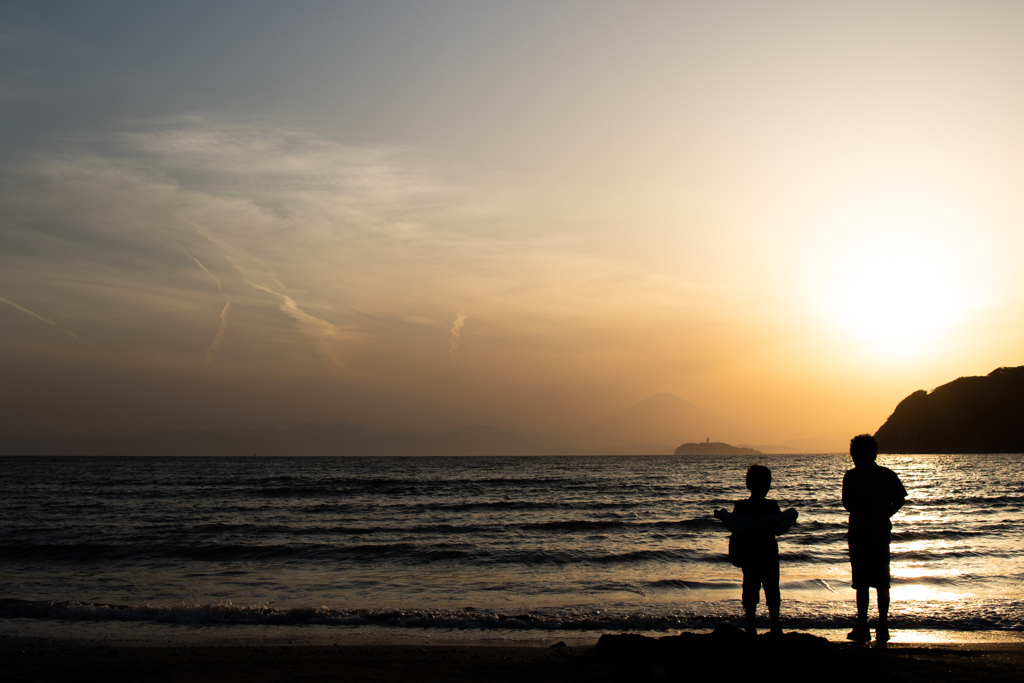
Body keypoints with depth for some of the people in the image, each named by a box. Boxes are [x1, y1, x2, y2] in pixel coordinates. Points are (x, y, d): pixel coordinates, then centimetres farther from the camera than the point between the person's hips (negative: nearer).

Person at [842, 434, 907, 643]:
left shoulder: (851, 476, -3)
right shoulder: (887, 474, 5)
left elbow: (847, 503, -15)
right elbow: (900, 498, -5)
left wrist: (867, 520, -17)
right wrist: (883, 516, -8)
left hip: (859, 533, -3)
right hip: (882, 534, 3)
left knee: (862, 583, 1)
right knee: (882, 583, 9)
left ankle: (862, 627, 0)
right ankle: (883, 628, 9)